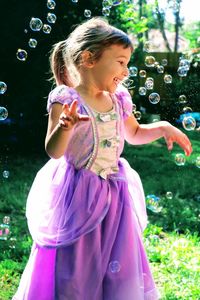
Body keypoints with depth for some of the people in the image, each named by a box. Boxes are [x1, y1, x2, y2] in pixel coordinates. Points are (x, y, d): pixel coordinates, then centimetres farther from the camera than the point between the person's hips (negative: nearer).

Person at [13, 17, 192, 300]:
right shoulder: (65, 100, -16)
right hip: (77, 196, -6)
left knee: (117, 267, 12)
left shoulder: (119, 99, 4)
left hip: (114, 195, 6)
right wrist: (64, 126, -39)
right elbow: (54, 152, -21)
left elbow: (134, 134, 21)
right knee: (74, 268, 5)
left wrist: (163, 127, 6)